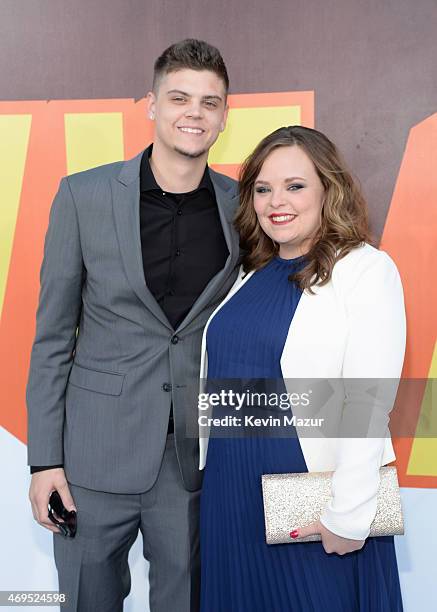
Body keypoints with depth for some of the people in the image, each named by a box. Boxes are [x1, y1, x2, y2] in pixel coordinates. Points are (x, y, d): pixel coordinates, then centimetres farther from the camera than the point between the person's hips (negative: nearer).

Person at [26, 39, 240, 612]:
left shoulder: (243, 207, -1)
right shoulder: (84, 196, -5)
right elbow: (53, 334, -2)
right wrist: (45, 458, -4)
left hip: (201, 458, 2)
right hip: (97, 457, -1)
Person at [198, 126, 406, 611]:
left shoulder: (367, 270, -11)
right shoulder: (251, 274, 8)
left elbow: (369, 404, -17)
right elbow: (219, 378, 11)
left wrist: (349, 516, -18)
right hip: (228, 489, 6)